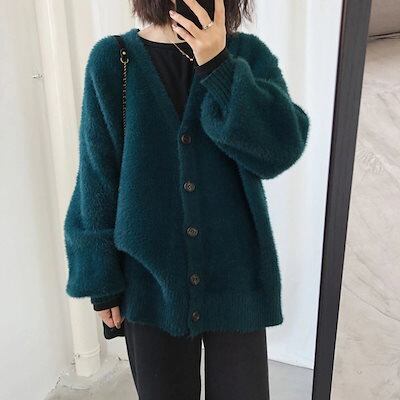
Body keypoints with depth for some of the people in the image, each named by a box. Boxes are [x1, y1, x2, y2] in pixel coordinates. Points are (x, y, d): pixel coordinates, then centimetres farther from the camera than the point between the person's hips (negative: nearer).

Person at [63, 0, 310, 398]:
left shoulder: (248, 54, -3)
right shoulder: (112, 60, -6)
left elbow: (282, 149, -17)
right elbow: (97, 182, -4)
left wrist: (218, 66, -25)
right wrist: (101, 278, -3)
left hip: (235, 278, 1)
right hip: (151, 280, 0)